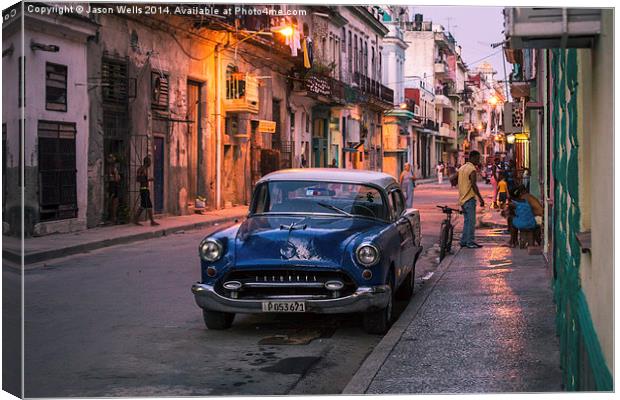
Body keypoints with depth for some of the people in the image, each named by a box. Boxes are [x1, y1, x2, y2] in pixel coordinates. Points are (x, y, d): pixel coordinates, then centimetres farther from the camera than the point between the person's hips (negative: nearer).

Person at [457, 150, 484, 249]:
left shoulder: (462, 168, 13)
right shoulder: (472, 170, -15)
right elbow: (473, 185, -23)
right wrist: (480, 198, -20)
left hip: (462, 199, 9)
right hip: (470, 199, -9)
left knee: (467, 221, 16)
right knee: (471, 221, -4)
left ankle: (463, 241, 17)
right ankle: (470, 242, -3)